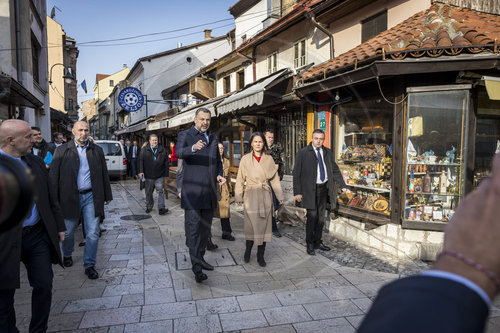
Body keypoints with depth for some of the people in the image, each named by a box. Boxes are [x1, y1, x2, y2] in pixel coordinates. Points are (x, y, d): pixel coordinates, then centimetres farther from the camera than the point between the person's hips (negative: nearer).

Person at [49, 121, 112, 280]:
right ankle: (67, 255, 43)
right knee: (68, 231, 15)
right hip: (70, 197, -1)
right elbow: (54, 176, -1)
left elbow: (104, 174, 11)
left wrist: (107, 195, 11)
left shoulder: (97, 150, 7)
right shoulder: (62, 151, 1)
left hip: (91, 196, 1)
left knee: (93, 233, -1)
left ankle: (89, 265, 13)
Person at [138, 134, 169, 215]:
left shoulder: (162, 150, 4)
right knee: (148, 193, 12)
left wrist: (166, 174, 2)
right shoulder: (144, 150, 3)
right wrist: (140, 171, -12)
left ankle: (161, 208, -8)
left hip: (159, 176, -1)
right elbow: (140, 161, 0)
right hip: (148, 176, 1)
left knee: (160, 191, -8)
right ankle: (149, 207, 29)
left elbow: (166, 163, 6)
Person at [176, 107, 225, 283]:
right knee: (193, 228, -8)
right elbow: (179, 152, -23)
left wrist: (219, 175, 2)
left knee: (205, 228, 15)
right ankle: (197, 268, -6)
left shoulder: (213, 137, 16)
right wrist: (193, 148, -44)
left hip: (209, 191, 6)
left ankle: (200, 258, 30)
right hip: (192, 191, -6)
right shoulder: (185, 135, -2)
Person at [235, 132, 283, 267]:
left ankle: (260, 256, 15)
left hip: (265, 196, 2)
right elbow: (240, 179, 4)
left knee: (264, 225, 3)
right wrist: (238, 196, -1)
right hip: (251, 195, -2)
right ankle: (248, 250, 18)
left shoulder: (269, 159, 6)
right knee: (252, 225, -7)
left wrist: (280, 196, 5)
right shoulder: (245, 159, 1)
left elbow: (275, 179, 9)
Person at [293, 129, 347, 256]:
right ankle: (310, 244, 12)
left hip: (324, 188, 5)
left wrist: (342, 186, 9)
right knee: (312, 217, -5)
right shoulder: (303, 153, -6)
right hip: (310, 190, -5)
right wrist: (297, 192, -12)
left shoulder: (327, 152, 9)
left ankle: (318, 242, 27)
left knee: (321, 217, 13)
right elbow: (296, 173, -7)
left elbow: (335, 170, 15)